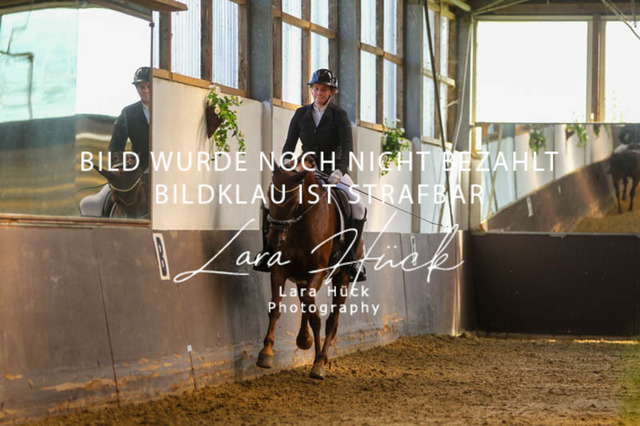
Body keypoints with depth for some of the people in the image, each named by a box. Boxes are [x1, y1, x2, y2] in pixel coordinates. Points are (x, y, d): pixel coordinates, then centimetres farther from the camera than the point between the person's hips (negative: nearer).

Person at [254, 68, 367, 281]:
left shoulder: (339, 115, -4)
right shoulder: (301, 114, 5)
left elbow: (348, 147, -15)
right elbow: (289, 145, 6)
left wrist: (340, 170, -32)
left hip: (333, 172, -3)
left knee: (358, 206, -27)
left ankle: (351, 257, -15)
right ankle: (268, 252, -7)